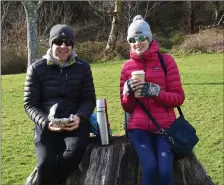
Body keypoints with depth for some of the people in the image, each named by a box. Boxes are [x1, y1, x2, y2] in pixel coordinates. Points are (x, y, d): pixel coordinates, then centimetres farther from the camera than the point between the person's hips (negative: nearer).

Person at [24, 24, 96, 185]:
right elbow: (30, 104, 1)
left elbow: (89, 99, 6)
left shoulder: (82, 67, 4)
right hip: (47, 125, -1)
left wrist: (79, 117, -14)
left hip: (75, 123, 1)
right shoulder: (37, 68, 0)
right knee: (46, 163, -26)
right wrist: (45, 122, -18)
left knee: (76, 151, -29)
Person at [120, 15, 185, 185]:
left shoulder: (166, 60, 1)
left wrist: (154, 91, -18)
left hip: (165, 125, -1)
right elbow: (126, 107, 8)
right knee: (150, 168, -24)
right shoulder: (127, 67, 7)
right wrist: (129, 91, -13)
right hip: (139, 126, 1)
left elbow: (179, 98, -3)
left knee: (165, 171, -22)